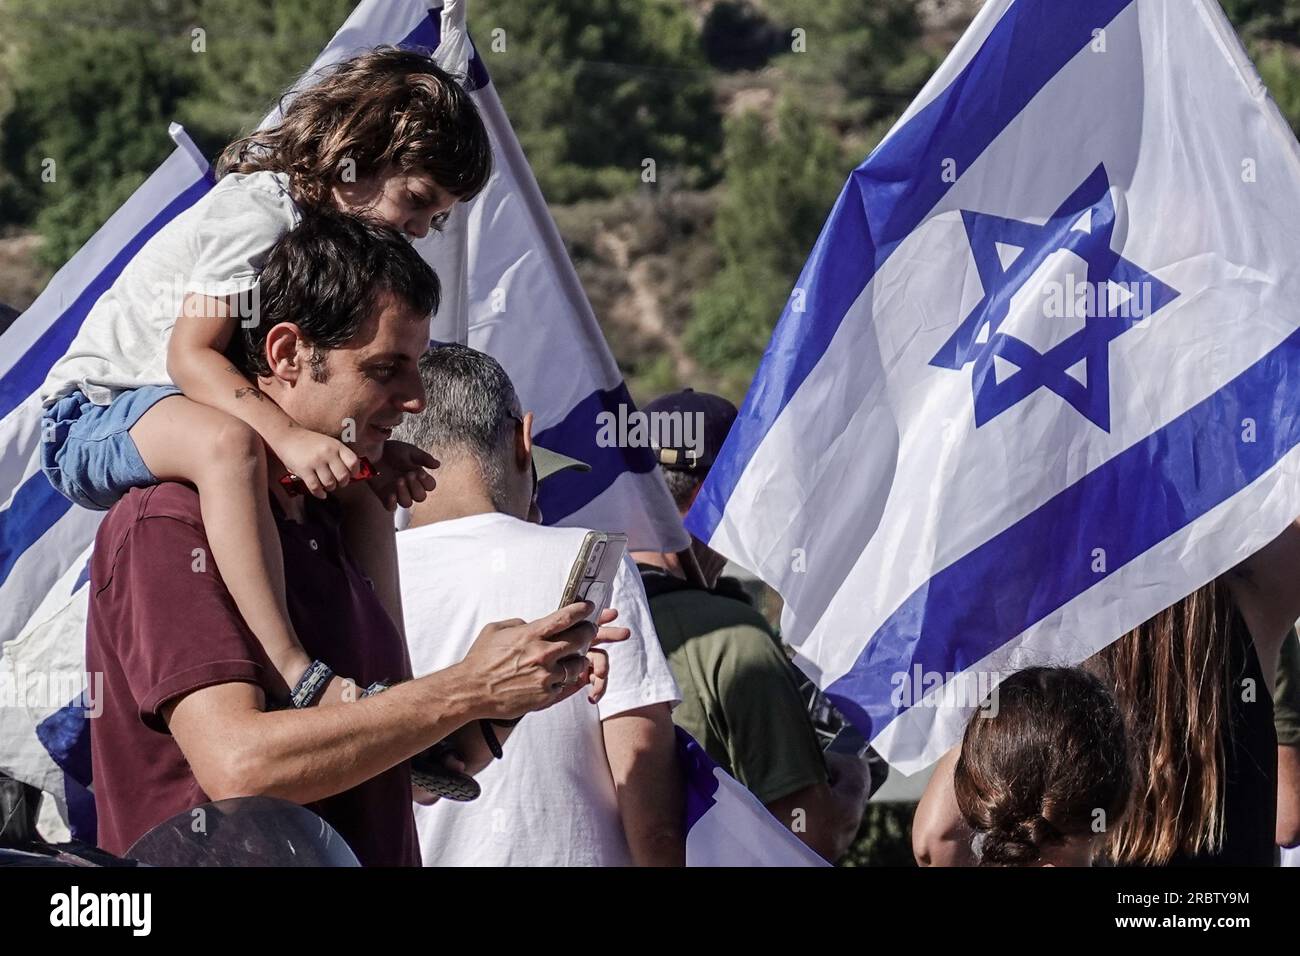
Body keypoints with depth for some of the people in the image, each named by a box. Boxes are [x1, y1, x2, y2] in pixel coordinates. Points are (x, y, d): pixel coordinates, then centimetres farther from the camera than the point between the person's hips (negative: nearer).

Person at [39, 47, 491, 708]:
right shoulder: (259, 213, -21)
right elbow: (190, 355, -28)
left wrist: (371, 449, -9)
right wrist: (289, 437, -39)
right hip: (92, 420, -11)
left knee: (363, 489, 12)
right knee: (229, 442, -40)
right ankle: (295, 675, -48)